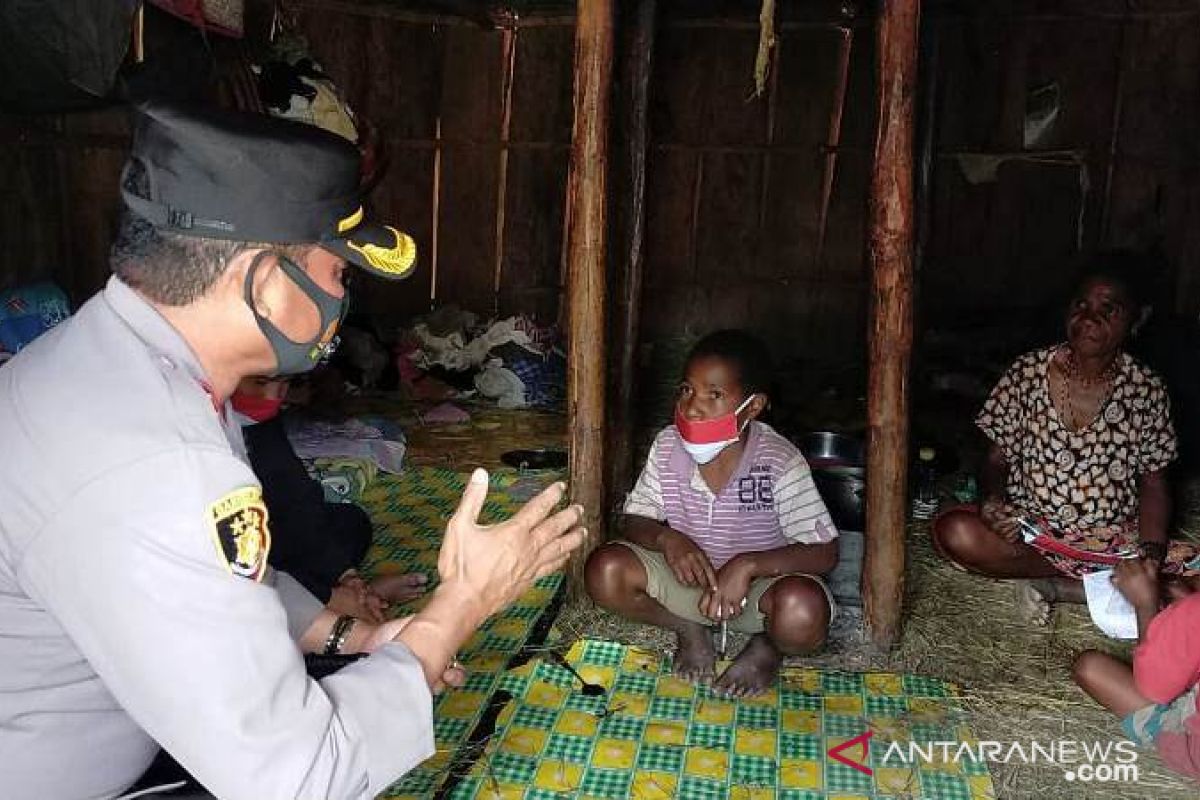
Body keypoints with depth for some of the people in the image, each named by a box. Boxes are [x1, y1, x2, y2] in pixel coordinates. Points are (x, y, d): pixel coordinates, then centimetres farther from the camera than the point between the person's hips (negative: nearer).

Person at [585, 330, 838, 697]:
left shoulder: (779, 462, -22)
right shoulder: (667, 447, -12)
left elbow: (825, 553, -20)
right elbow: (636, 521, -3)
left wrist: (747, 564, -34)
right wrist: (666, 538, -27)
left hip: (760, 581, -3)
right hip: (688, 573, 3)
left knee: (803, 612, -37)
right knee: (605, 570, -21)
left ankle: (768, 647, 3)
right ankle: (689, 631, 6)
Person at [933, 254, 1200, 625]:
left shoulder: (1145, 389, -1)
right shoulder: (1027, 372, -2)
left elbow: (1153, 484, 5)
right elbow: (997, 460, 3)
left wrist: (1151, 550, -13)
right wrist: (992, 500, -20)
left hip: (1113, 542, 1)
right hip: (1028, 529, 0)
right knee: (954, 531, -30)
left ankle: (1053, 586, -14)